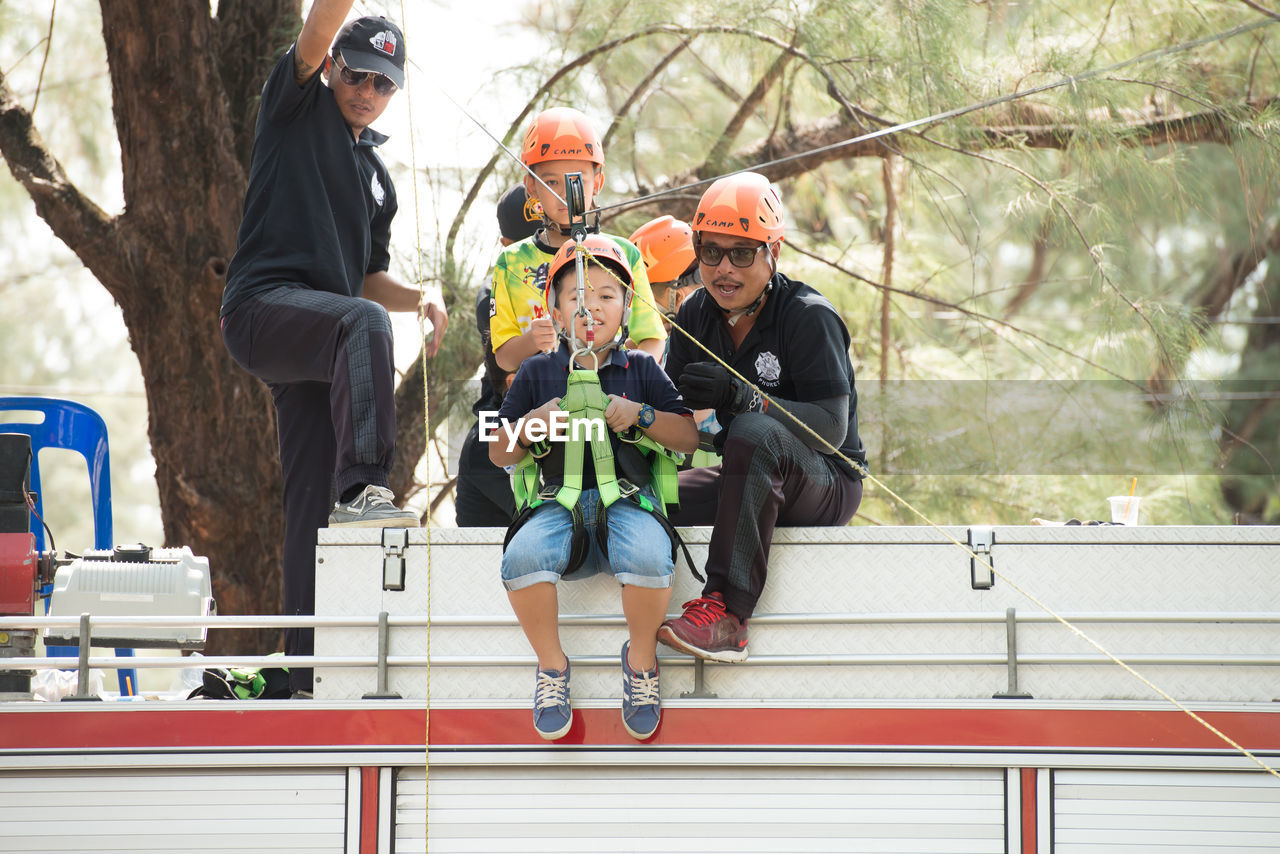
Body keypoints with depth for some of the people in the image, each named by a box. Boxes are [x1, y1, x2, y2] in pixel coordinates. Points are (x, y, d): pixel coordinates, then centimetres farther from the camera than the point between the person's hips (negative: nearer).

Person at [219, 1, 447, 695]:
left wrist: (421, 298, 10)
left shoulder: (377, 176, 27)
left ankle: (308, 667, 0)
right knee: (364, 323, -38)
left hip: (314, 340, 7)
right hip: (263, 304, -7)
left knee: (314, 503, 1)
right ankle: (362, 488, -45)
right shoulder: (299, 107, 9)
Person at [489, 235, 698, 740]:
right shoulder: (538, 372, 16)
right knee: (523, 556, -34)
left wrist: (641, 415, -6)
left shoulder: (641, 369, 14)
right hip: (559, 503, 1)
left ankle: (640, 659, -8)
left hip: (625, 499, -1)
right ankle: (552, 664, -10)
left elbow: (690, 438, 10)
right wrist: (529, 428, -5)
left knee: (647, 557, -36)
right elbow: (499, 455, 16)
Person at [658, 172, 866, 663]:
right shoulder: (696, 316, 3)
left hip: (827, 484, -7)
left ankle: (727, 612, -42)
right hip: (749, 480, 7)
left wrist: (742, 397, -37)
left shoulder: (808, 317, -16)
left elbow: (833, 428, -24)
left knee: (755, 431, -37)